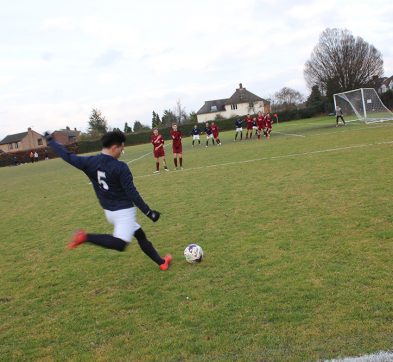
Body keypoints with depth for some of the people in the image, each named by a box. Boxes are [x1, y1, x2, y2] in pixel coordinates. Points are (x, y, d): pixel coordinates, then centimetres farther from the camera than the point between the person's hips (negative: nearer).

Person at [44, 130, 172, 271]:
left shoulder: (90, 162, -1)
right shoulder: (121, 167, -17)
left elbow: (67, 156, 7)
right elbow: (132, 193, -16)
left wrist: (50, 140, 22)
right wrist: (148, 212, -9)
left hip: (109, 211, 9)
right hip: (123, 211, -9)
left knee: (140, 235, 19)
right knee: (119, 245, -18)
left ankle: (161, 262, 27)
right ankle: (86, 237, -21)